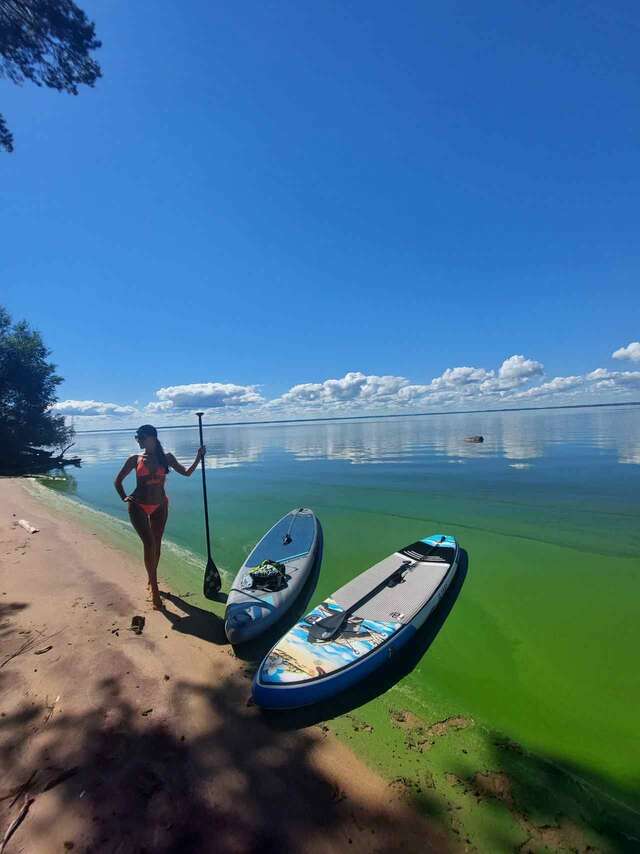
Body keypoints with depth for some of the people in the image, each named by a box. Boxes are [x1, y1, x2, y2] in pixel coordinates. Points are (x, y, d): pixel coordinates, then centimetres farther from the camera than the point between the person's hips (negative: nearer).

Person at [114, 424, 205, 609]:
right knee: (149, 544, -11)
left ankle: (152, 580, 34)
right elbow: (118, 481, 8)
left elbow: (187, 473, 2)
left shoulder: (166, 458, 0)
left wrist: (199, 457, -8)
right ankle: (154, 589, -1)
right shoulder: (135, 459, -3)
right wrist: (124, 498, -3)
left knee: (157, 544, 12)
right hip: (138, 506, -2)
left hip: (160, 506, 2)